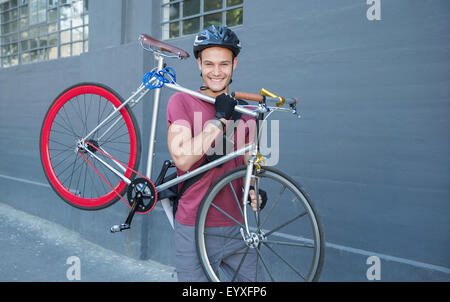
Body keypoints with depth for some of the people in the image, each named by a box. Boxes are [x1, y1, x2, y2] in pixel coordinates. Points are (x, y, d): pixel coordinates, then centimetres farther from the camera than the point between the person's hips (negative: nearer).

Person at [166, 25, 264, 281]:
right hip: (195, 230, -4)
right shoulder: (182, 102, -5)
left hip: (235, 226, 4)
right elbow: (183, 158, -19)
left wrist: (252, 189, -3)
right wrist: (220, 118, -17)